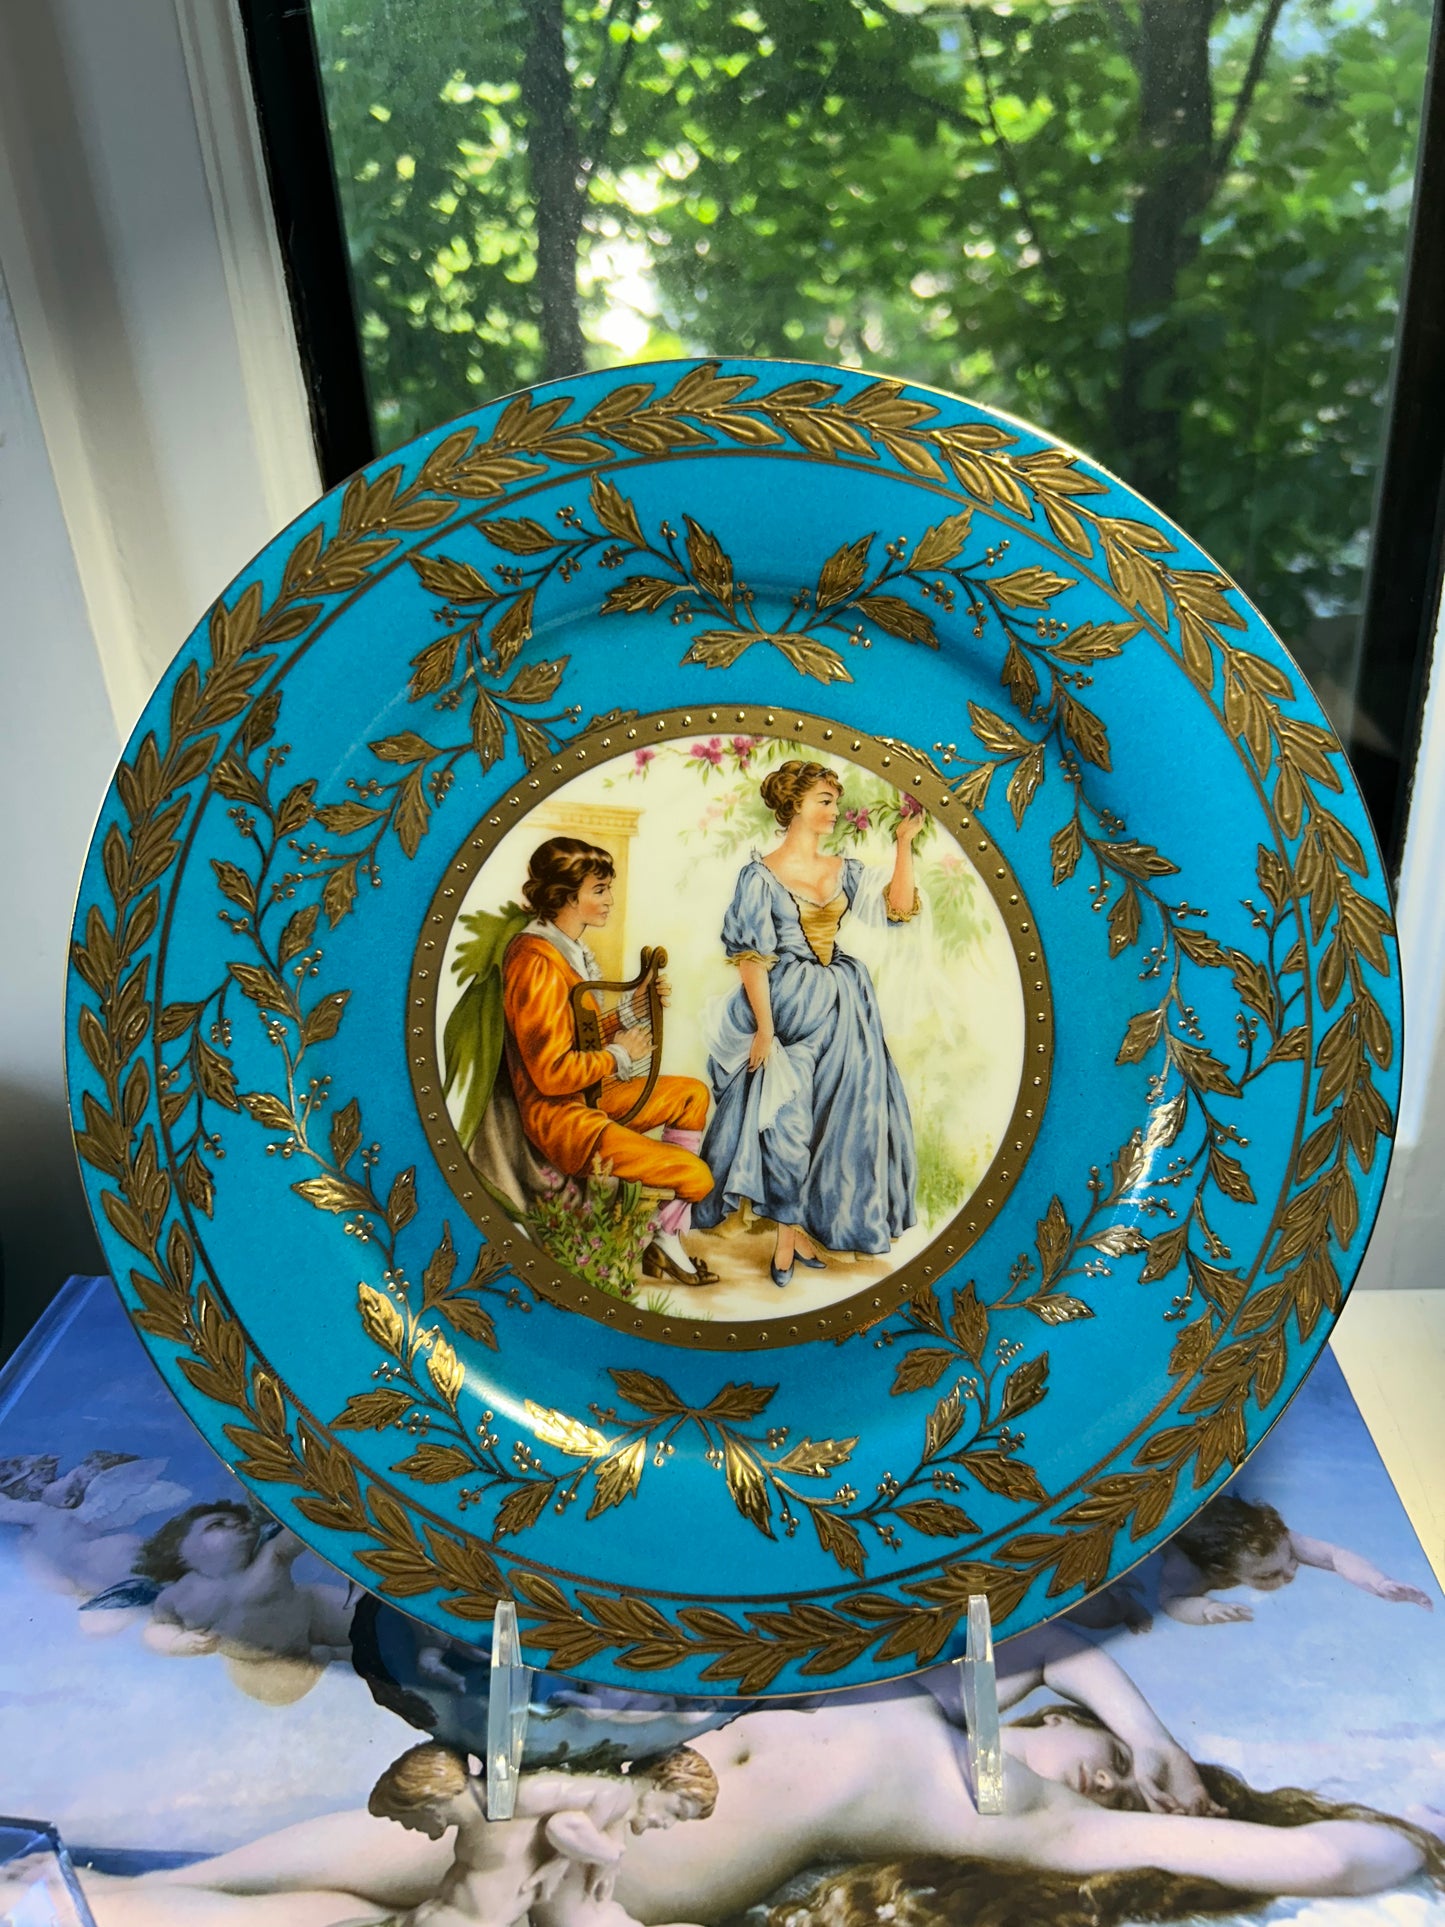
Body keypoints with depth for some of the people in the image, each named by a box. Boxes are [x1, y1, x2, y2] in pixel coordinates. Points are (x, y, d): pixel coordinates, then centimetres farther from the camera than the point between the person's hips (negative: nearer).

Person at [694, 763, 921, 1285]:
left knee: (836, 1118, 7)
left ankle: (797, 1227, 21)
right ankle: (790, 1233, 14)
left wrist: (904, 843, -3)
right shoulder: (761, 875, -8)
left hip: (841, 1009, 6)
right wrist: (764, 1027, -15)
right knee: (785, 1118, -1)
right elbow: (751, 957, -11)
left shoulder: (843, 870, 9)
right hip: (786, 1007, -6)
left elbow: (898, 908, 0)